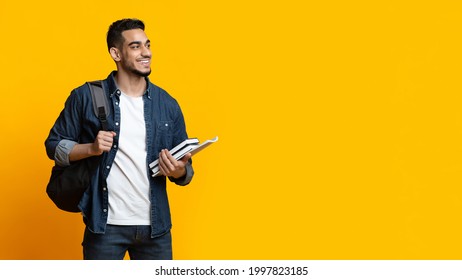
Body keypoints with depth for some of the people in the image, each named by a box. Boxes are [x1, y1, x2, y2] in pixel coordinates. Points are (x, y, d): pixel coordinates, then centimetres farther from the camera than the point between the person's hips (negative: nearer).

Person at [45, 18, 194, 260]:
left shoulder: (167, 104, 5)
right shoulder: (86, 97, -3)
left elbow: (185, 169, 10)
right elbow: (54, 145, 3)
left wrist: (179, 171, -13)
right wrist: (91, 148, -14)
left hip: (155, 226, 3)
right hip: (105, 224, -2)